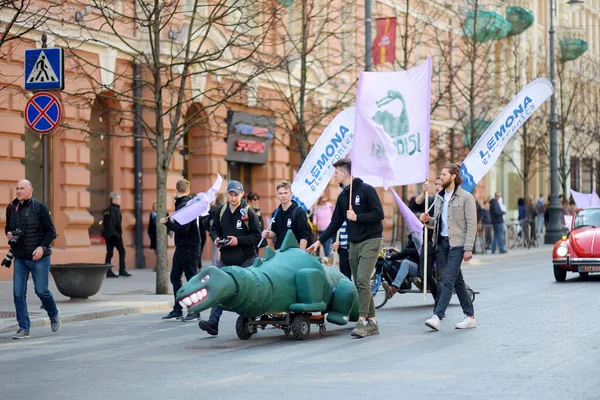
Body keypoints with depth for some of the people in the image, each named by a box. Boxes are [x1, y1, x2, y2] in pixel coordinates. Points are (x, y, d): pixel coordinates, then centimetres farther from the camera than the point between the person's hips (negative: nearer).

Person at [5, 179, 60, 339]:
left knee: (41, 290, -2)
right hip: (20, 258, 4)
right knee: (18, 293, -2)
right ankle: (24, 328, 4)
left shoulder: (39, 207, -7)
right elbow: (7, 228, 20)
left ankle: (54, 315, 27)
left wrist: (42, 247, -21)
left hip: (38, 257, -4)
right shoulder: (11, 208, 5)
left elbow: (50, 231, -7)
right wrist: (8, 234, -3)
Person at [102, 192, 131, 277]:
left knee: (109, 253, 6)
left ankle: (108, 272, 2)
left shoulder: (106, 211, 14)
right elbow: (117, 223, -16)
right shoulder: (115, 210, -11)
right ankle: (122, 270, -4)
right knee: (122, 251, 0)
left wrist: (106, 232, 14)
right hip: (115, 234, -8)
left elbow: (104, 223, 14)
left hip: (107, 234, 8)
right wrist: (120, 232, -5)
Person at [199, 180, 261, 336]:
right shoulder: (221, 210, 6)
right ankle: (213, 322, -7)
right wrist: (216, 238, -4)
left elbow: (257, 236, -9)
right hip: (225, 259, 4)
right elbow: (214, 229, 18)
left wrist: (239, 240, -19)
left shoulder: (248, 212, -7)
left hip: (246, 260, -4)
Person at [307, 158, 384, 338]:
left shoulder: (366, 190, -7)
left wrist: (357, 217, -17)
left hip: (370, 241, -7)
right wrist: (320, 241, 11)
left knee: (363, 281, -17)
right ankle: (371, 321, 10)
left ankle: (362, 320, -18)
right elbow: (335, 223, 17)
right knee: (359, 283, 5)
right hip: (353, 243, 7)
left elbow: (379, 214, -12)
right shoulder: (343, 196, 14)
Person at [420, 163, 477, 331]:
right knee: (457, 281, 11)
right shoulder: (439, 197, 13)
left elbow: (471, 224, -10)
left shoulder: (466, 197, -8)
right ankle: (470, 316, 18)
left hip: (457, 244, -7)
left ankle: (437, 317, -18)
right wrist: (428, 220, -1)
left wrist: (468, 248, -16)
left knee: (448, 280, -13)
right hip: (442, 242, 7)